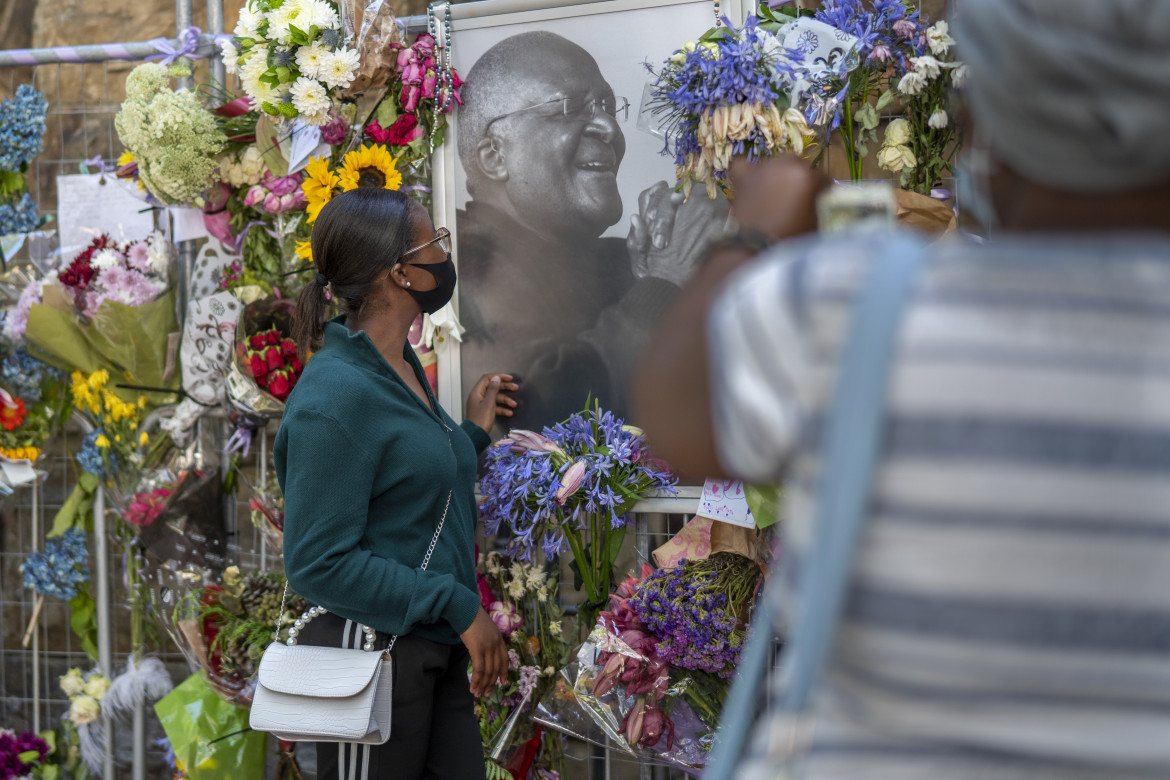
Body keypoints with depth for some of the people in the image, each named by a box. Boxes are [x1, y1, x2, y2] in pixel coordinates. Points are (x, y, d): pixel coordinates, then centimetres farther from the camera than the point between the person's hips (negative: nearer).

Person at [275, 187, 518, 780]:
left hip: (435, 654, 9)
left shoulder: (403, 367, 11)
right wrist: (460, 605, -19)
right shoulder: (336, 393, -18)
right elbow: (318, 563, -21)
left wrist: (470, 432, 21)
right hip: (374, 654, -9)